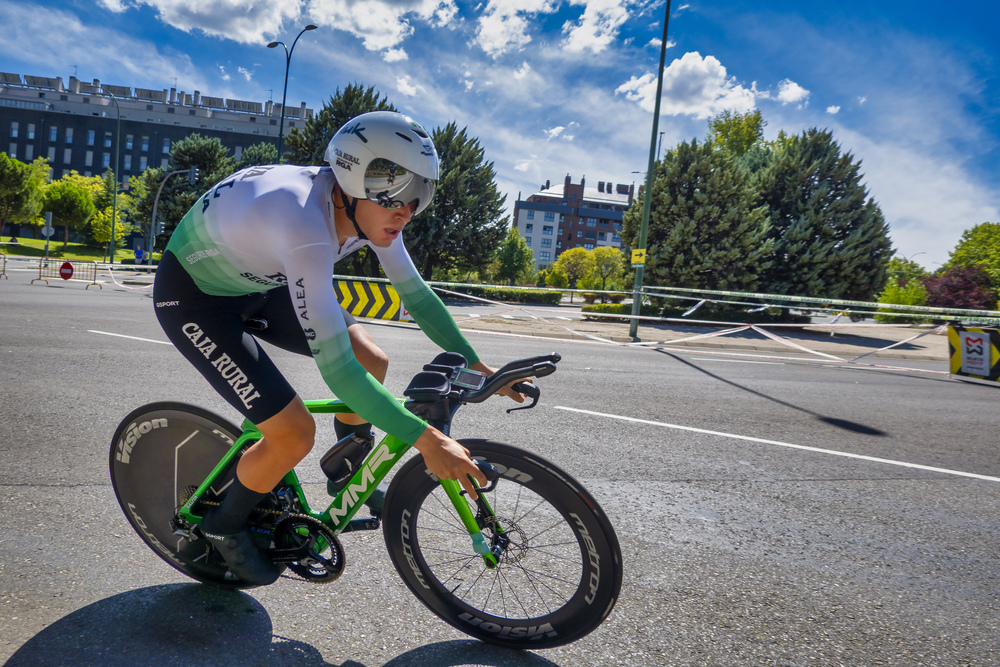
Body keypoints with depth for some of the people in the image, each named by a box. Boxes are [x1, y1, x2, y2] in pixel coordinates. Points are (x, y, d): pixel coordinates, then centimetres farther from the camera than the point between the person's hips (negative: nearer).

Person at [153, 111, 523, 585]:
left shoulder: (369, 208, -16)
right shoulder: (306, 226, -41)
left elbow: (414, 292, -1)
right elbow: (336, 370, -41)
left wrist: (475, 364, -3)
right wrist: (426, 439, -39)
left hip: (258, 281, 8)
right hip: (193, 294, -7)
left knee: (372, 363, -3)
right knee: (294, 435, -16)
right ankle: (224, 525, 15)